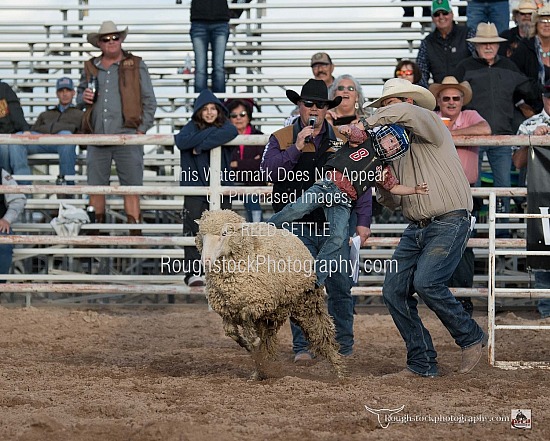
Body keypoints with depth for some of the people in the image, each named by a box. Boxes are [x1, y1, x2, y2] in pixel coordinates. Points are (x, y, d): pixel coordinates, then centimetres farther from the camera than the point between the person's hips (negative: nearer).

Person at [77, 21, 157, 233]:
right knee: (95, 186, 5)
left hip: (127, 136, -3)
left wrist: (142, 129, -5)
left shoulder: (136, 66, 7)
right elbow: (80, 94, 26)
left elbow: (149, 101, 5)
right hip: (97, 136, 3)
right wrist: (83, 98, 1)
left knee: (131, 187, -4)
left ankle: (135, 232, -1)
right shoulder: (90, 67, 15)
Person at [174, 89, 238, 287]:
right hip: (195, 188, -1)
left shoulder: (224, 125, 5)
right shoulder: (192, 127, 4)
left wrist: (201, 146, -21)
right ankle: (194, 272, -5)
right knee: (194, 230, -7)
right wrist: (210, 132, -15)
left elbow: (231, 132, -20)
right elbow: (181, 141, -18)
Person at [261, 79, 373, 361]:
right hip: (297, 227, -1)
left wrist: (363, 221, 1)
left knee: (340, 287, 3)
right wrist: (296, 149, -17)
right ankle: (302, 346, 4)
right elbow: (268, 169, -9)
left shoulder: (341, 140, 10)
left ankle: (343, 345, 15)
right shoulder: (281, 139, 7)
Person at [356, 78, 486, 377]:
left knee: (426, 282, -24)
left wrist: (366, 123, -21)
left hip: (450, 223, -8)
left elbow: (406, 113, -28)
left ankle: (471, 338, -2)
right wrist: (383, 184, -3)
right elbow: (394, 201, 18)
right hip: (416, 228, 8)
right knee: (394, 290, -3)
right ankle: (422, 363, 4)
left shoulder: (430, 125, -2)